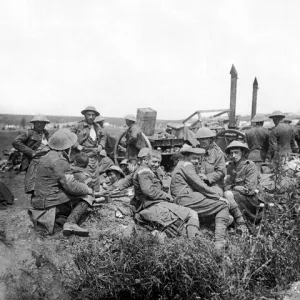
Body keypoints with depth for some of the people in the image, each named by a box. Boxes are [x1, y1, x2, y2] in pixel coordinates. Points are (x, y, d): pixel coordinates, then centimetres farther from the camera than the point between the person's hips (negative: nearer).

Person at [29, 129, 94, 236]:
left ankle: (59, 218, 0)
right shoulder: (59, 160, -18)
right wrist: (88, 189, -5)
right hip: (51, 202, -9)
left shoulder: (47, 157, 14)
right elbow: (71, 186, -23)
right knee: (87, 195, -4)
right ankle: (71, 223, -17)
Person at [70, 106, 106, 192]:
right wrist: (77, 145, -13)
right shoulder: (79, 126, -7)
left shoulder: (97, 127, 12)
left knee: (95, 178, 13)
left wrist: (101, 145, 11)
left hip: (94, 157, 6)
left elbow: (103, 137, 27)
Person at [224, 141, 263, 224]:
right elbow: (227, 186, 7)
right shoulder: (230, 166, 11)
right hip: (238, 196, 5)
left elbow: (250, 188, -14)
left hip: (251, 199, -5)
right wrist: (235, 187, -15)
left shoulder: (250, 165, -7)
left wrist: (232, 187, -8)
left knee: (228, 194, -29)